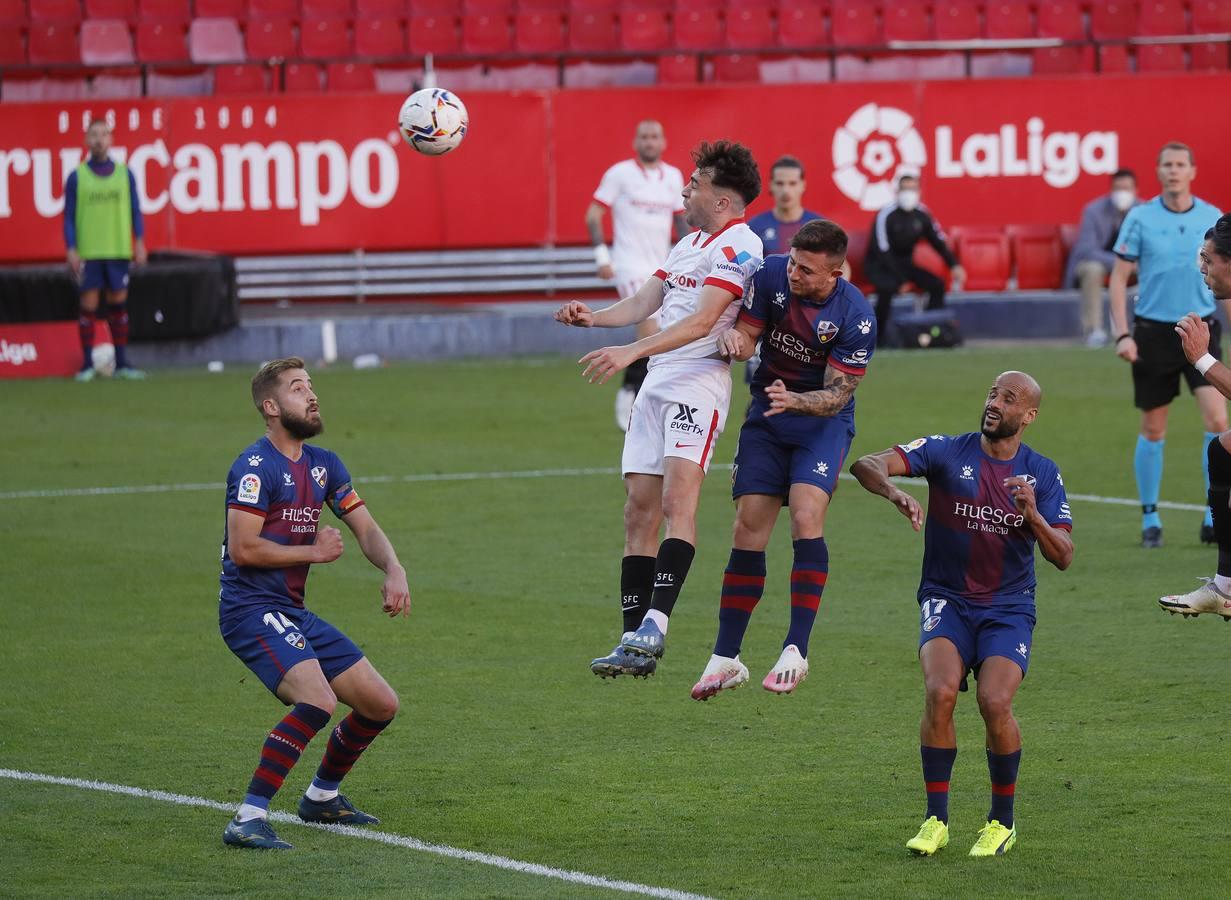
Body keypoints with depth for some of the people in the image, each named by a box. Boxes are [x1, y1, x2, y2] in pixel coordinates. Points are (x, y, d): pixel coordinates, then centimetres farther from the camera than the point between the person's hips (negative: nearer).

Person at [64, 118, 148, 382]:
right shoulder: (77, 177, 3)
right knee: (88, 305, -2)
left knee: (119, 303, 4)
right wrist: (71, 249, -6)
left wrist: (139, 242, -2)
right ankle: (87, 364, 3)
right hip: (88, 252, -1)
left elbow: (135, 210, 9)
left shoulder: (125, 174, 7)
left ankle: (121, 362, 10)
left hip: (118, 251, 1)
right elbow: (69, 216, 3)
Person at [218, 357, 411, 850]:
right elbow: (243, 548, -20)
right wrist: (315, 551, -9)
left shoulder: (323, 465, 13)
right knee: (317, 700, -30)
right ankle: (248, 820, -27)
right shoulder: (256, 467, -13)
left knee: (381, 705, 9)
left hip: (294, 613, 9)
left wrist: (394, 571, -7)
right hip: (251, 610, -9)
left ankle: (322, 796, 31)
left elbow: (366, 529, 14)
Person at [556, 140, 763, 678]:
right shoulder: (688, 243, 23)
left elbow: (702, 321, -18)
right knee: (640, 509, 2)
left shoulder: (739, 245, -8)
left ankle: (654, 625, -32)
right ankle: (635, 644, 2)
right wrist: (595, 317, -1)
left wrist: (631, 352, -26)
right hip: (656, 385, 9)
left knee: (677, 498, -22)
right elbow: (646, 302, 19)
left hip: (699, 382, -9)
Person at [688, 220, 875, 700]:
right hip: (767, 414, 3)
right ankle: (726, 658, 5)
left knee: (806, 519, -23)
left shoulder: (856, 317, -22)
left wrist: (794, 401, -36)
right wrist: (733, 340, -27)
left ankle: (796, 650, -17)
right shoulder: (771, 274, -13)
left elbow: (837, 395, -18)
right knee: (748, 531, -3)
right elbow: (746, 333, -4)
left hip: (822, 421, -3)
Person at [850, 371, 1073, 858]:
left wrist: (1031, 513, -24)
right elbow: (866, 465, -16)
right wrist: (895, 492, -37)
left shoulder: (1042, 474, 2)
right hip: (946, 600, 0)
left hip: (1009, 608, 0)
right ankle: (936, 820, -11)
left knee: (995, 701, -23)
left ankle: (1002, 822, -1)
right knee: (940, 691, -26)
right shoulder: (947, 452, -4)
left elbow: (1062, 557, -5)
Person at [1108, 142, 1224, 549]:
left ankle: (1214, 516, -5)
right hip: (1153, 332, -1)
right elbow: (1118, 279, 1)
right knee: (1153, 430, 5)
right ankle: (1150, 519, 17)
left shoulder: (1213, 219, 3)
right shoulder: (1140, 218, -2)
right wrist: (1122, 334, -8)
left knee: (1217, 419, -13)